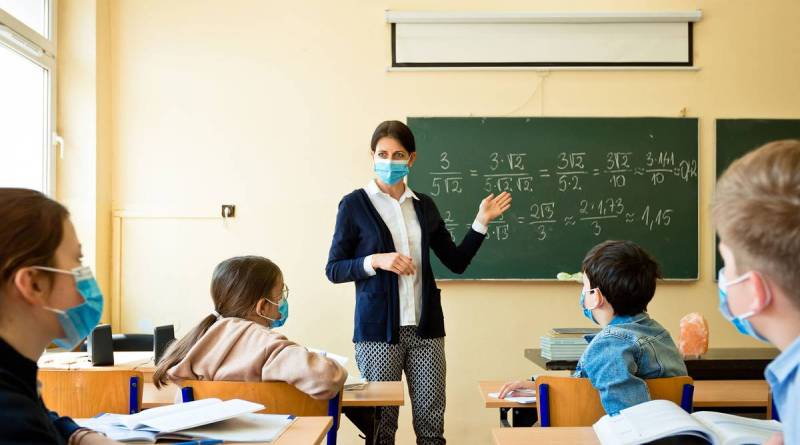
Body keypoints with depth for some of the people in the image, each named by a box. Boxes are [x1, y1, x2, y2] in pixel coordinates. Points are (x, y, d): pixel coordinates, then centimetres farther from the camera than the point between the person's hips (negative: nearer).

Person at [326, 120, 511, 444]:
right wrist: (376, 261, -16)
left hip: (425, 327, 3)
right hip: (378, 328, -3)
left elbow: (457, 262, 13)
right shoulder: (354, 204, -1)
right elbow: (333, 269, -2)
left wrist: (481, 222, 4)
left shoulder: (424, 206, 10)